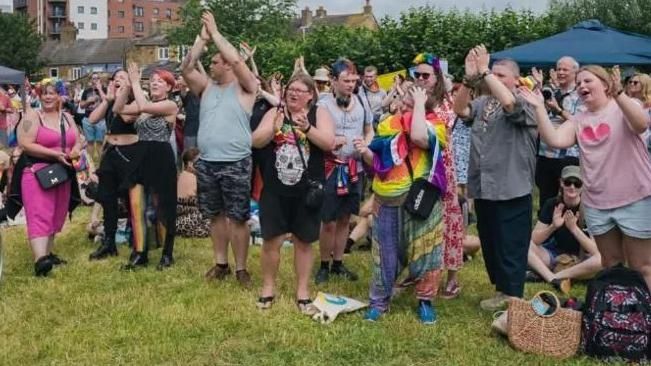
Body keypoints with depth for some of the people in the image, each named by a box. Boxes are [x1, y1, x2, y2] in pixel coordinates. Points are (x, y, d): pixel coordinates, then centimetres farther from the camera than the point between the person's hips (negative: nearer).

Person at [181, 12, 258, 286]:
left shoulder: (245, 87, -3)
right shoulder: (206, 86, 12)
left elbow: (236, 60, -18)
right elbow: (186, 68, -1)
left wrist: (215, 32, -9)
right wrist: (202, 38, -2)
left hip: (236, 164, -5)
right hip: (206, 163, 6)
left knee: (238, 218, 0)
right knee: (216, 215, 14)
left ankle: (241, 268, 10)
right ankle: (220, 263, 25)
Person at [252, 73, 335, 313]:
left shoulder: (319, 114, 1)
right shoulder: (274, 113, 5)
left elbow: (329, 143, -12)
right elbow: (256, 141, -3)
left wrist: (306, 127, -25)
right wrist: (274, 129, -21)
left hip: (307, 192, -1)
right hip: (275, 191, 1)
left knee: (303, 241, 8)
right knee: (272, 240, 4)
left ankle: (302, 292, 20)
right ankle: (268, 287, 22)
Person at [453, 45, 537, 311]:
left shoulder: (525, 103, -5)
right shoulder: (483, 103, 12)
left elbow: (508, 102, -26)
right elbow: (460, 110, -5)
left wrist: (485, 71, -21)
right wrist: (470, 79, -17)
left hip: (511, 190, -6)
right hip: (483, 188, 6)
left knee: (510, 246, 1)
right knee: (489, 243, 16)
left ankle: (512, 296, 14)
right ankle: (501, 289, 31)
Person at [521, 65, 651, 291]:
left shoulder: (624, 108, -5)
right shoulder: (578, 121, 9)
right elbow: (554, 140, -8)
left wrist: (618, 93, -39)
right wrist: (539, 107, -13)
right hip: (596, 204, 6)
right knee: (611, 265, 18)